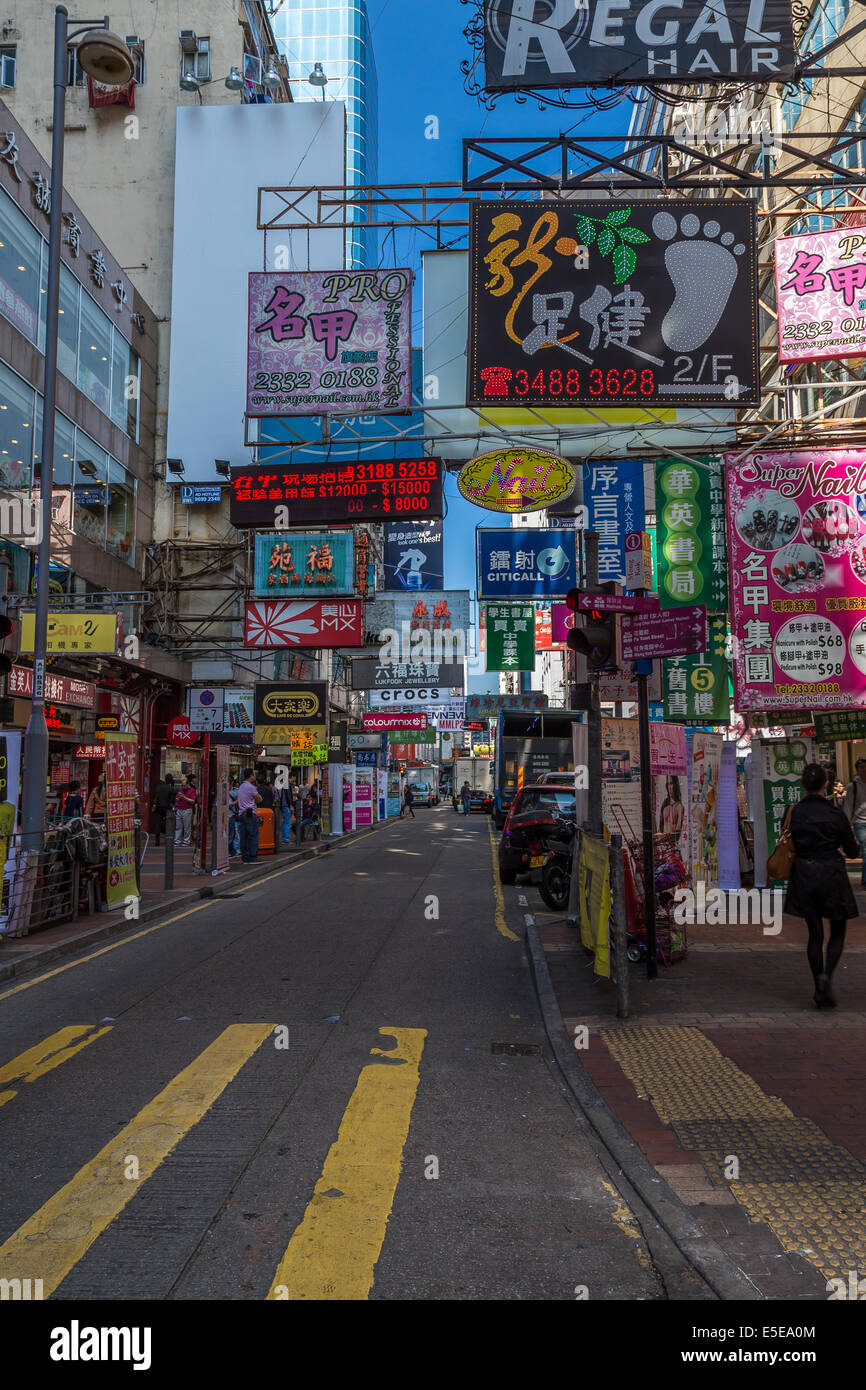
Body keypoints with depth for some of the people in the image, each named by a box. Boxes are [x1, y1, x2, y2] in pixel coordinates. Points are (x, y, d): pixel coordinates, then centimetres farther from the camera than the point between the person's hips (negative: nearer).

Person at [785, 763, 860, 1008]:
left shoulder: (793, 813, -4)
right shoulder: (835, 814, -12)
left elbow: (787, 846, 3)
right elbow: (852, 851, -4)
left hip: (803, 875, 3)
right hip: (831, 874, -3)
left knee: (815, 934, 13)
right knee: (838, 932, 13)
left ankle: (820, 990, 14)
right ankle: (826, 975, -12)